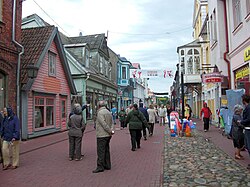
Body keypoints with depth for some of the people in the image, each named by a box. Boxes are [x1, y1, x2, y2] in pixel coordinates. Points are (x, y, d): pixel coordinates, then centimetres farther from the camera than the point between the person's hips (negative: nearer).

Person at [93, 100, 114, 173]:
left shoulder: (100, 113, -12)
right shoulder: (109, 112, 14)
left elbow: (104, 124, -19)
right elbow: (111, 123, 10)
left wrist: (110, 131, -13)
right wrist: (112, 130, -2)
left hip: (101, 135, -9)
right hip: (108, 135, 9)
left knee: (101, 151, -5)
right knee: (106, 150, 15)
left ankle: (100, 167, -2)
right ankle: (107, 165, 22)